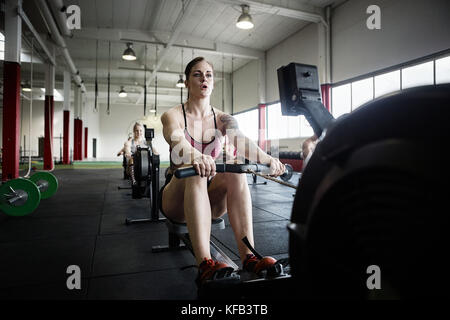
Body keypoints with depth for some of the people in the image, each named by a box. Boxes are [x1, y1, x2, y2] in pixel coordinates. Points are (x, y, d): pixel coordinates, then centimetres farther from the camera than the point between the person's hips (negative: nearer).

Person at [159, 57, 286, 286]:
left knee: (235, 170, -28)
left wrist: (269, 159, -40)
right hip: (177, 198, -2)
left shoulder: (223, 119, 4)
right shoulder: (173, 115, -4)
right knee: (194, 172, -35)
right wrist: (195, 156, -53)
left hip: (213, 198, 3)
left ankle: (248, 256, -35)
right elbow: (176, 138, -29)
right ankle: (205, 265, -46)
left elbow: (241, 140, -18)